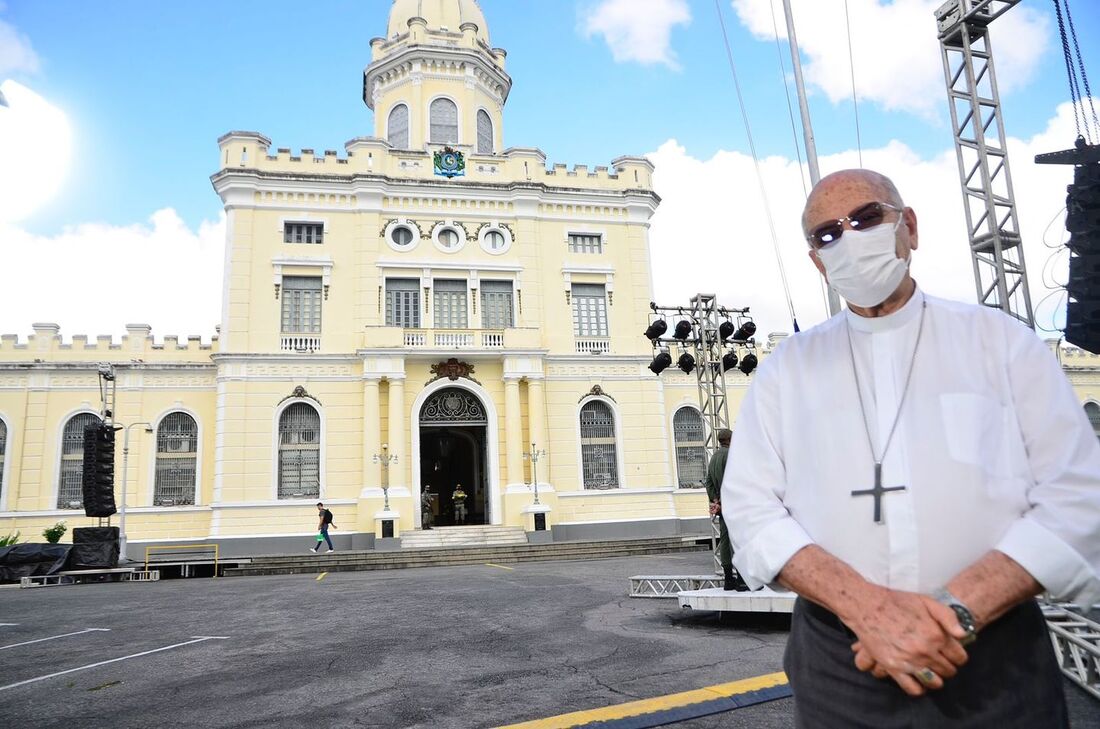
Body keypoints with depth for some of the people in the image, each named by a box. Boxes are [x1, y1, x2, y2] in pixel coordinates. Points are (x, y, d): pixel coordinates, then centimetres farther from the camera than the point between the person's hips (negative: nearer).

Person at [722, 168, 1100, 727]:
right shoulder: (786, 368, 3)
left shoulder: (1001, 339, 1)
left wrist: (956, 608, -18)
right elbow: (752, 507, -5)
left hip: (994, 659, 0)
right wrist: (864, 605, -19)